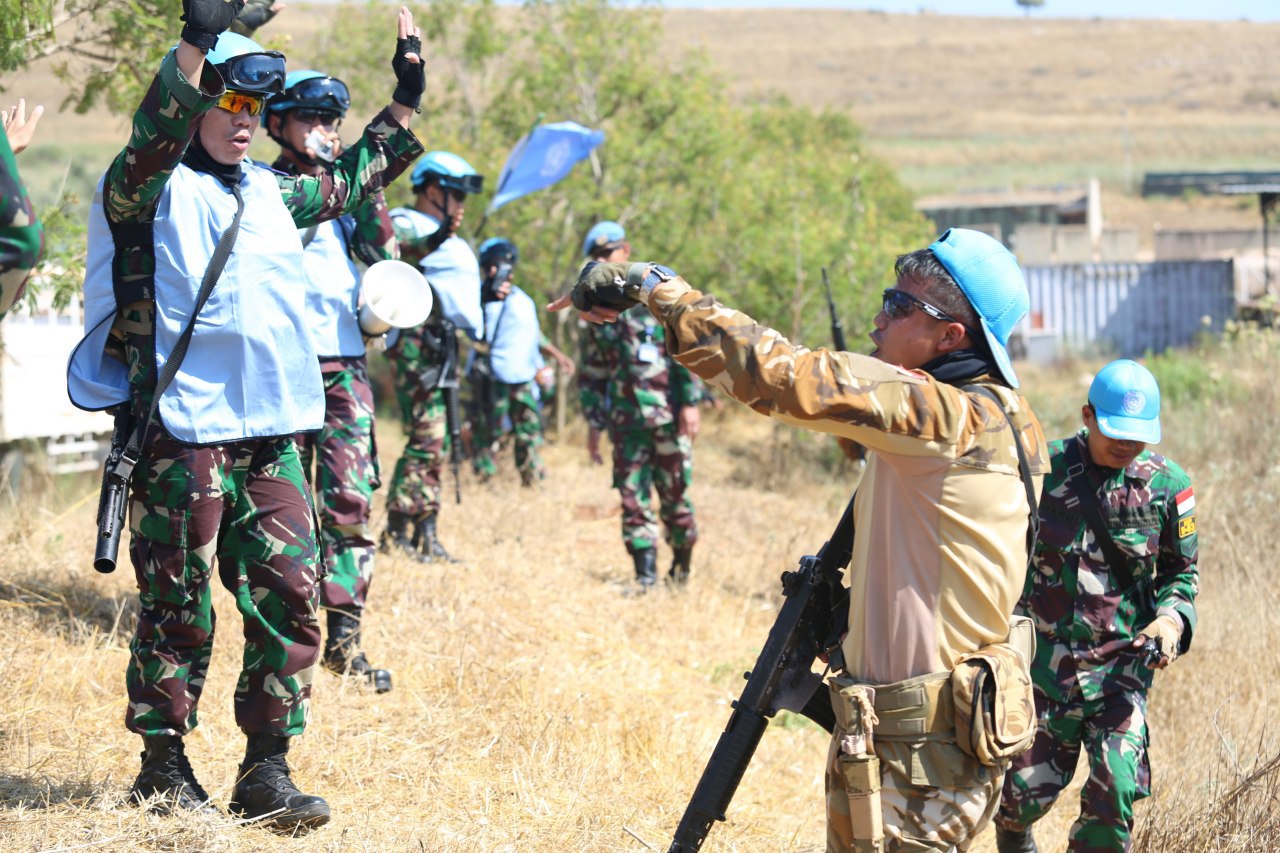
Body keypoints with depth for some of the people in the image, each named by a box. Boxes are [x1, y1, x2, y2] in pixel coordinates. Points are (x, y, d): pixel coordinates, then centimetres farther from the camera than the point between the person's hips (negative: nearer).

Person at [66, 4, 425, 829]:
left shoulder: (271, 192, 18)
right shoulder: (150, 193, -3)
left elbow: (352, 181, 34)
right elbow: (155, 134, -25)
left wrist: (406, 98, 30)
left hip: (273, 434, 6)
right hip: (183, 432, -6)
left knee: (290, 597, 0)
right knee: (179, 606, 0)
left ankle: (266, 770, 7)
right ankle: (164, 769, 11)